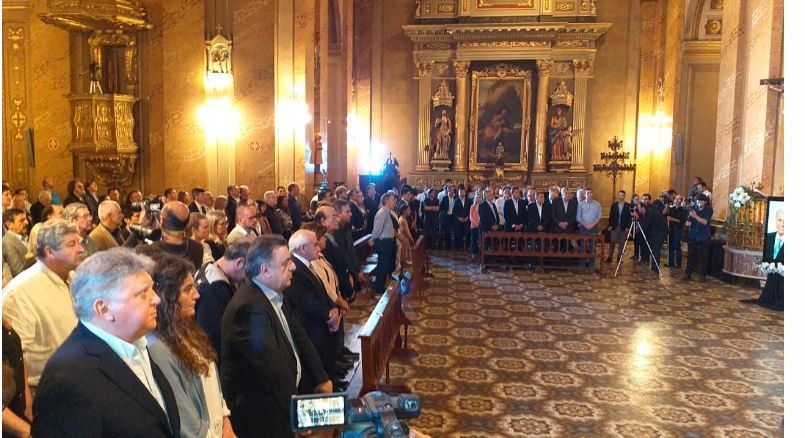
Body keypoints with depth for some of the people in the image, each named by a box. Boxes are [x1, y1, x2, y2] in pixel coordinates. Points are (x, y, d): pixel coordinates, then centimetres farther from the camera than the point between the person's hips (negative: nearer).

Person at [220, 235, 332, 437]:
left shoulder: (274, 294, 3)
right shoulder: (249, 307, -27)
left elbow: (298, 337, 8)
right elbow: (272, 366, -28)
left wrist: (321, 379, 2)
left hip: (285, 397, 8)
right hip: (261, 415, -8)